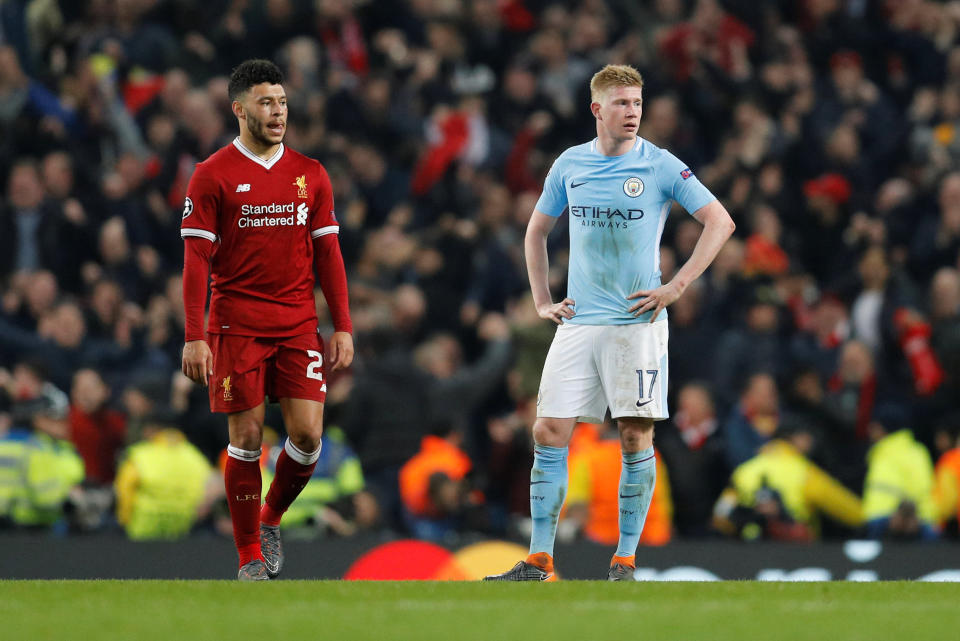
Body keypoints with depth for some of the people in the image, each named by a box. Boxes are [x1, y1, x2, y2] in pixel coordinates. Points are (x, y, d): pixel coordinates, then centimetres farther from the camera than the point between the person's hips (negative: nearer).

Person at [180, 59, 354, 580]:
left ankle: (271, 519, 21)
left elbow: (327, 254, 11)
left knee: (307, 434, -6)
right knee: (246, 438, -3)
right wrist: (194, 337, -10)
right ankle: (250, 555, 7)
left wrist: (342, 327, 5)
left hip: (298, 323, 3)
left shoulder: (310, 175, 9)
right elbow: (196, 259, -4)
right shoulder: (212, 176, -2)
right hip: (236, 325, -3)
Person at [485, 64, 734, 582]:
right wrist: (541, 302, 13)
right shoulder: (569, 165, 8)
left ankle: (625, 561, 3)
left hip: (637, 321, -3)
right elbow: (536, 231, 22)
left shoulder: (661, 166, -2)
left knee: (636, 437, -5)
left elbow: (720, 222, -2)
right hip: (578, 323, 3)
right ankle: (539, 562, 1)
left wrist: (676, 287, -8)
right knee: (549, 434, -3)